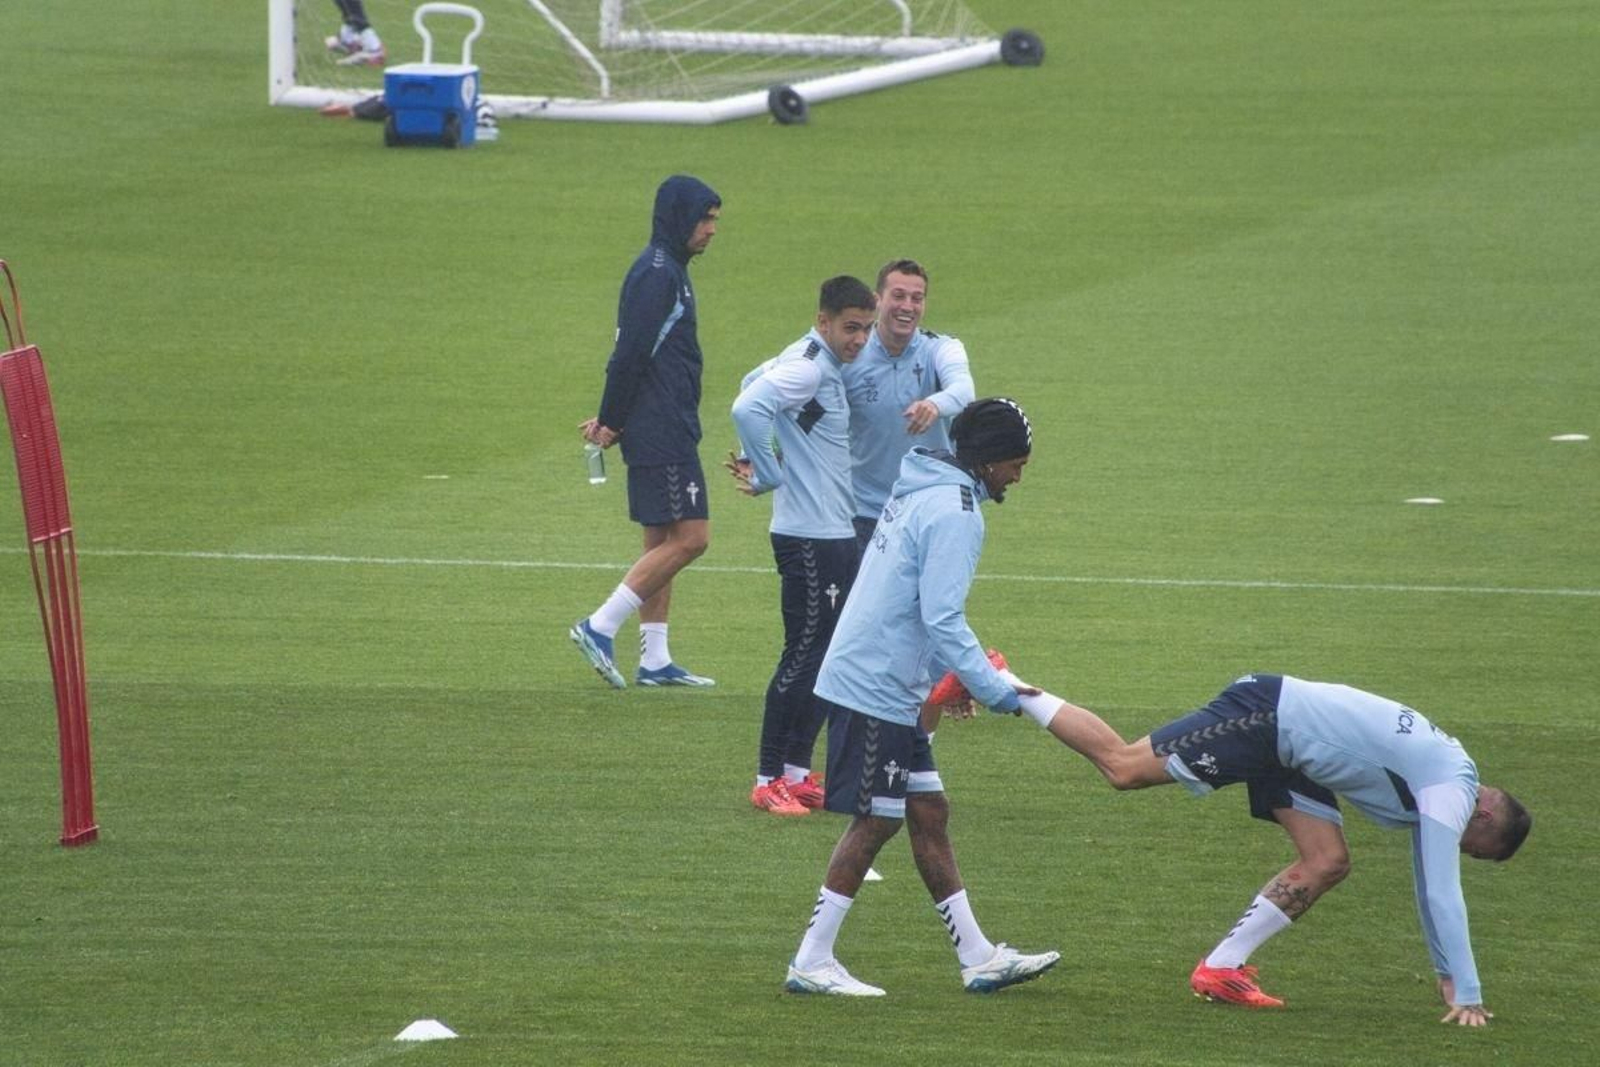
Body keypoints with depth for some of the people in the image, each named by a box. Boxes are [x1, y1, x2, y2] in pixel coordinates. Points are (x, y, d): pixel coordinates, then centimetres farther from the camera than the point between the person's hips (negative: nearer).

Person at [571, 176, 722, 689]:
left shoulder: (667, 271, 18)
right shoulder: (657, 274, -14)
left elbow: (631, 353, 18)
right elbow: (631, 353, -19)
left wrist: (612, 420, 11)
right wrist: (612, 422, -13)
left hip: (667, 431, 10)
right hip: (662, 433, -10)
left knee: (663, 543, 10)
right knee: (689, 537, -11)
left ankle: (654, 660, 12)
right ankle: (600, 627, -10)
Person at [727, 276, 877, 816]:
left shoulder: (824, 365, 12)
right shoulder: (806, 368, -16)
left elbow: (754, 384, 27)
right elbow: (747, 408, -31)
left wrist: (761, 466, 20)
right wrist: (768, 475, -19)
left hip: (836, 530, 10)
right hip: (807, 535, -10)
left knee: (827, 656, 12)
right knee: (804, 655, -6)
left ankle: (798, 772, 18)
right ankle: (768, 780, 0)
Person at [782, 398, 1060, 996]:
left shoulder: (919, 493, 13)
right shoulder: (954, 513, -17)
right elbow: (943, 620, -22)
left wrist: (952, 678, 19)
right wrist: (997, 692, -16)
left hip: (881, 683, 10)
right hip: (875, 689, -10)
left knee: (929, 813, 12)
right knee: (876, 822, -3)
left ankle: (977, 958, 16)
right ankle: (812, 963, 1)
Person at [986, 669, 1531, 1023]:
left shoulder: (1441, 787, 13)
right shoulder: (1450, 796, -16)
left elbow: (1428, 885, 25)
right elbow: (1443, 895, -20)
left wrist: (1446, 971, 27)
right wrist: (1466, 996, -18)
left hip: (1284, 742, 9)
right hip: (1267, 717, -9)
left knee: (1327, 862, 0)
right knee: (1123, 765, -9)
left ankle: (1222, 968, 0)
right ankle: (1011, 690, 1)